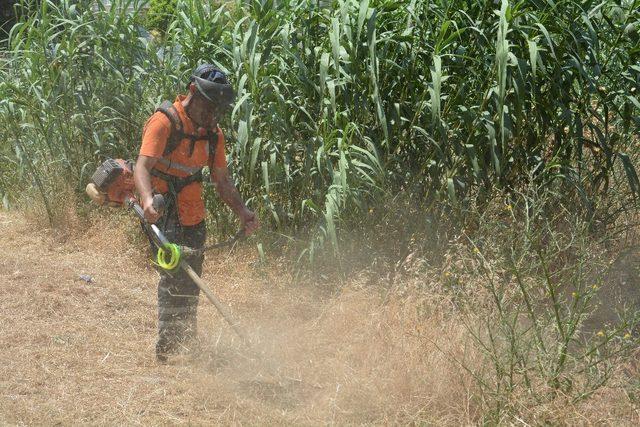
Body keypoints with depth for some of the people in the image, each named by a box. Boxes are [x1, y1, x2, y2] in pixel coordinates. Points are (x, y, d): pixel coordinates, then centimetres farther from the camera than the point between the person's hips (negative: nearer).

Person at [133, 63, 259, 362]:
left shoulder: (212, 133, 7)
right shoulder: (164, 122, -15)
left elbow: (222, 180, 9)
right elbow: (142, 167, -26)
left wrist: (241, 210, -8)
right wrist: (148, 200, -45)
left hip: (194, 217, 7)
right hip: (164, 213, -7)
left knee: (190, 280, 16)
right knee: (175, 276, -14)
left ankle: (188, 343, 31)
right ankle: (167, 348, -8)